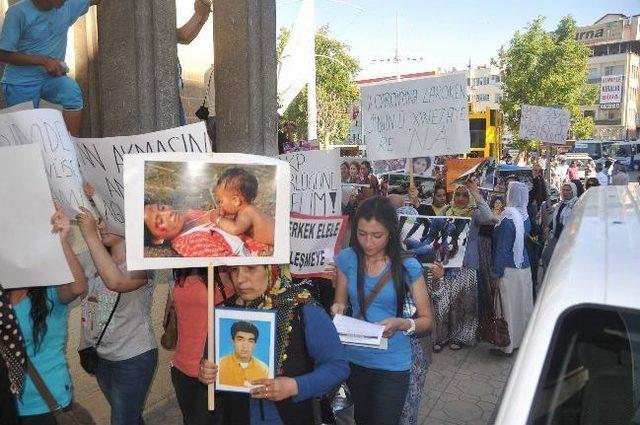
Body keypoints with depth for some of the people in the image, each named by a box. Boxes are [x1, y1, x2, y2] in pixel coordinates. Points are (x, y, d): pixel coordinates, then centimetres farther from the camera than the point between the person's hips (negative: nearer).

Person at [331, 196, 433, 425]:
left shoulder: (408, 267, -14)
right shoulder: (347, 259, -7)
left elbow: (427, 320, -6)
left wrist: (400, 324, -25)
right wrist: (337, 309, -17)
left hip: (391, 364, -3)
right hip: (354, 359, 3)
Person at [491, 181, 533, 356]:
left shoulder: (507, 219, -19)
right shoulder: (525, 216, 1)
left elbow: (501, 249, -17)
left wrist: (496, 274, -12)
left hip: (509, 269, -7)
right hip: (524, 266, 7)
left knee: (509, 307, 3)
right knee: (524, 305, 16)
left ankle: (508, 346, 13)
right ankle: (524, 340, 30)